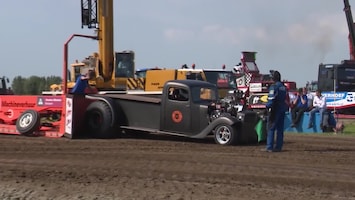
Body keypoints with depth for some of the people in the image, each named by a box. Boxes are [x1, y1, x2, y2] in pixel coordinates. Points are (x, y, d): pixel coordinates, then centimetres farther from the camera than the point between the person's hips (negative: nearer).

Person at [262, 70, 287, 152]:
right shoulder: (284, 87, 13)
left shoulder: (274, 87, -12)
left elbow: (271, 99, -17)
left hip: (275, 109, -8)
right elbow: (286, 99, 15)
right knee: (280, 128, 9)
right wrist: (285, 107, 17)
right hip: (282, 109, 8)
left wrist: (268, 107, -9)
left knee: (271, 128, -5)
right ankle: (278, 147, 10)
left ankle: (269, 147, -8)